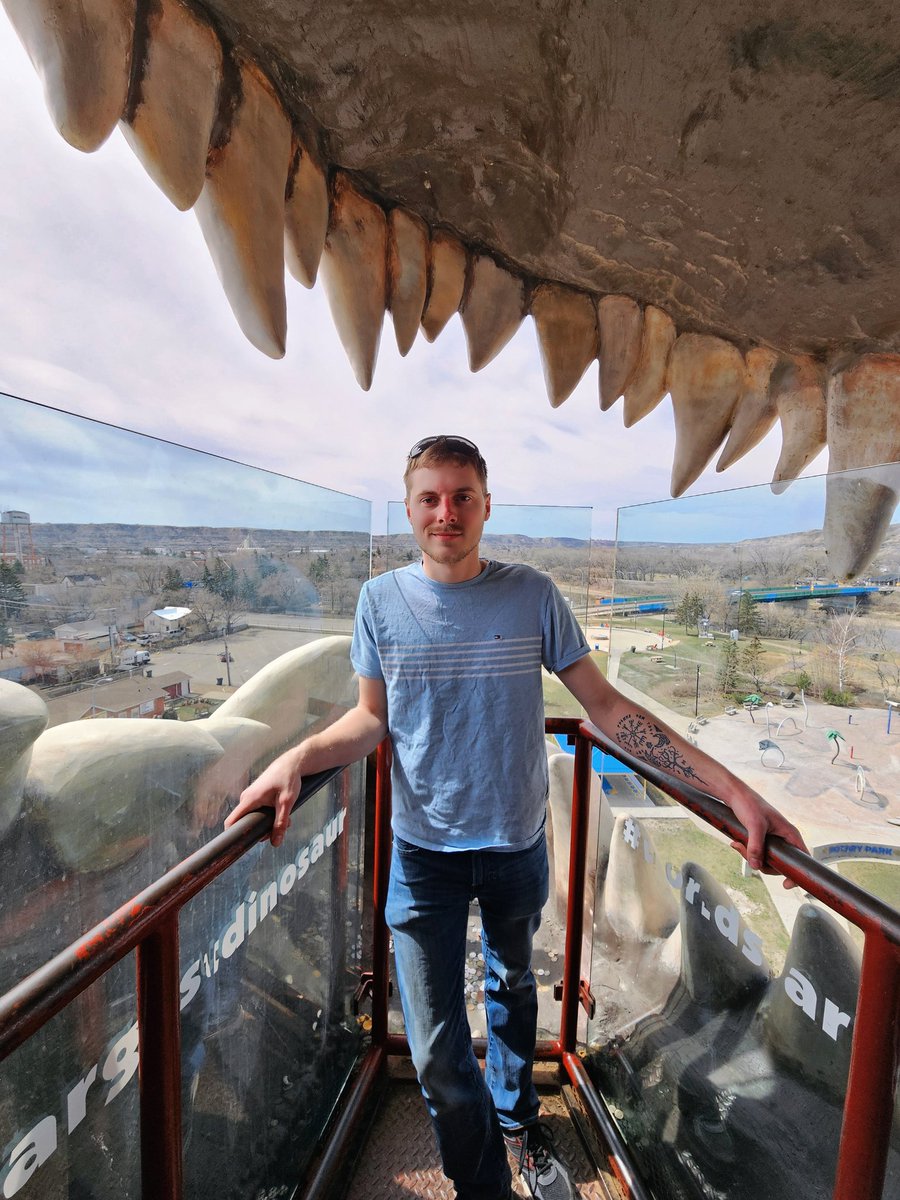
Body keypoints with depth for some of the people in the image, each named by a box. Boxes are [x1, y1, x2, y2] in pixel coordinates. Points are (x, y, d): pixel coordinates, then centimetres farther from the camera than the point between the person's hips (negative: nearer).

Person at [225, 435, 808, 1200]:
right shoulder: (381, 599, -9)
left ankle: (518, 1121, 60)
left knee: (513, 989, 28)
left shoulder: (532, 595, -11)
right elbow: (373, 718, -2)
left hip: (517, 845, 2)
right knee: (436, 1050, 8)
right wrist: (296, 758, -20)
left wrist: (731, 787, -14)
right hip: (424, 851, -1)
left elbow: (605, 705, -9)